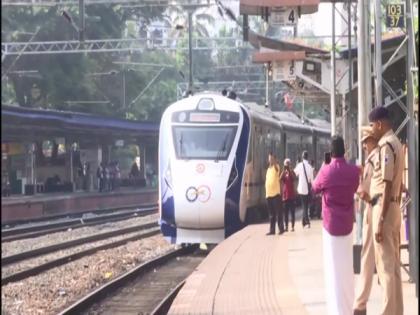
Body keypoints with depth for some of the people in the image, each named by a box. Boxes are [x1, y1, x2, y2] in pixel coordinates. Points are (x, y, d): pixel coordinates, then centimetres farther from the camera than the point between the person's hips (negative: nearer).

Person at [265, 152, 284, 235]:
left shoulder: (276, 167, 0)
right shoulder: (268, 169, 18)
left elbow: (275, 165, -26)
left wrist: (273, 159, -38)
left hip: (276, 193, -7)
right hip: (269, 194, 7)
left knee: (278, 212, -5)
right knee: (271, 214, 9)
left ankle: (281, 228, -2)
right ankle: (272, 230, 12)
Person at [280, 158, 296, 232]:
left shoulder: (291, 172, 3)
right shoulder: (283, 173, 8)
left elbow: (293, 178, -17)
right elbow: (280, 178, -12)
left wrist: (289, 170, -19)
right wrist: (284, 170, -16)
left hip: (291, 195, -2)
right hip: (285, 195, 2)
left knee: (292, 211, -2)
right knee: (285, 212, 3)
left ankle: (293, 226, -1)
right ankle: (286, 226, 6)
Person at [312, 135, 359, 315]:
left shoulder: (326, 171, -14)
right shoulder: (354, 171, -5)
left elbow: (315, 189, 5)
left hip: (331, 225, -3)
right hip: (347, 224, 3)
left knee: (334, 270, -2)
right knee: (347, 268, 13)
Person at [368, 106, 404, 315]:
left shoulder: (386, 145, -16)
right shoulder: (395, 143, 14)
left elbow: (387, 185, -21)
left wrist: (380, 220, -22)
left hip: (384, 208, -10)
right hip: (393, 207, 10)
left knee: (385, 265, -7)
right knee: (393, 264, 13)